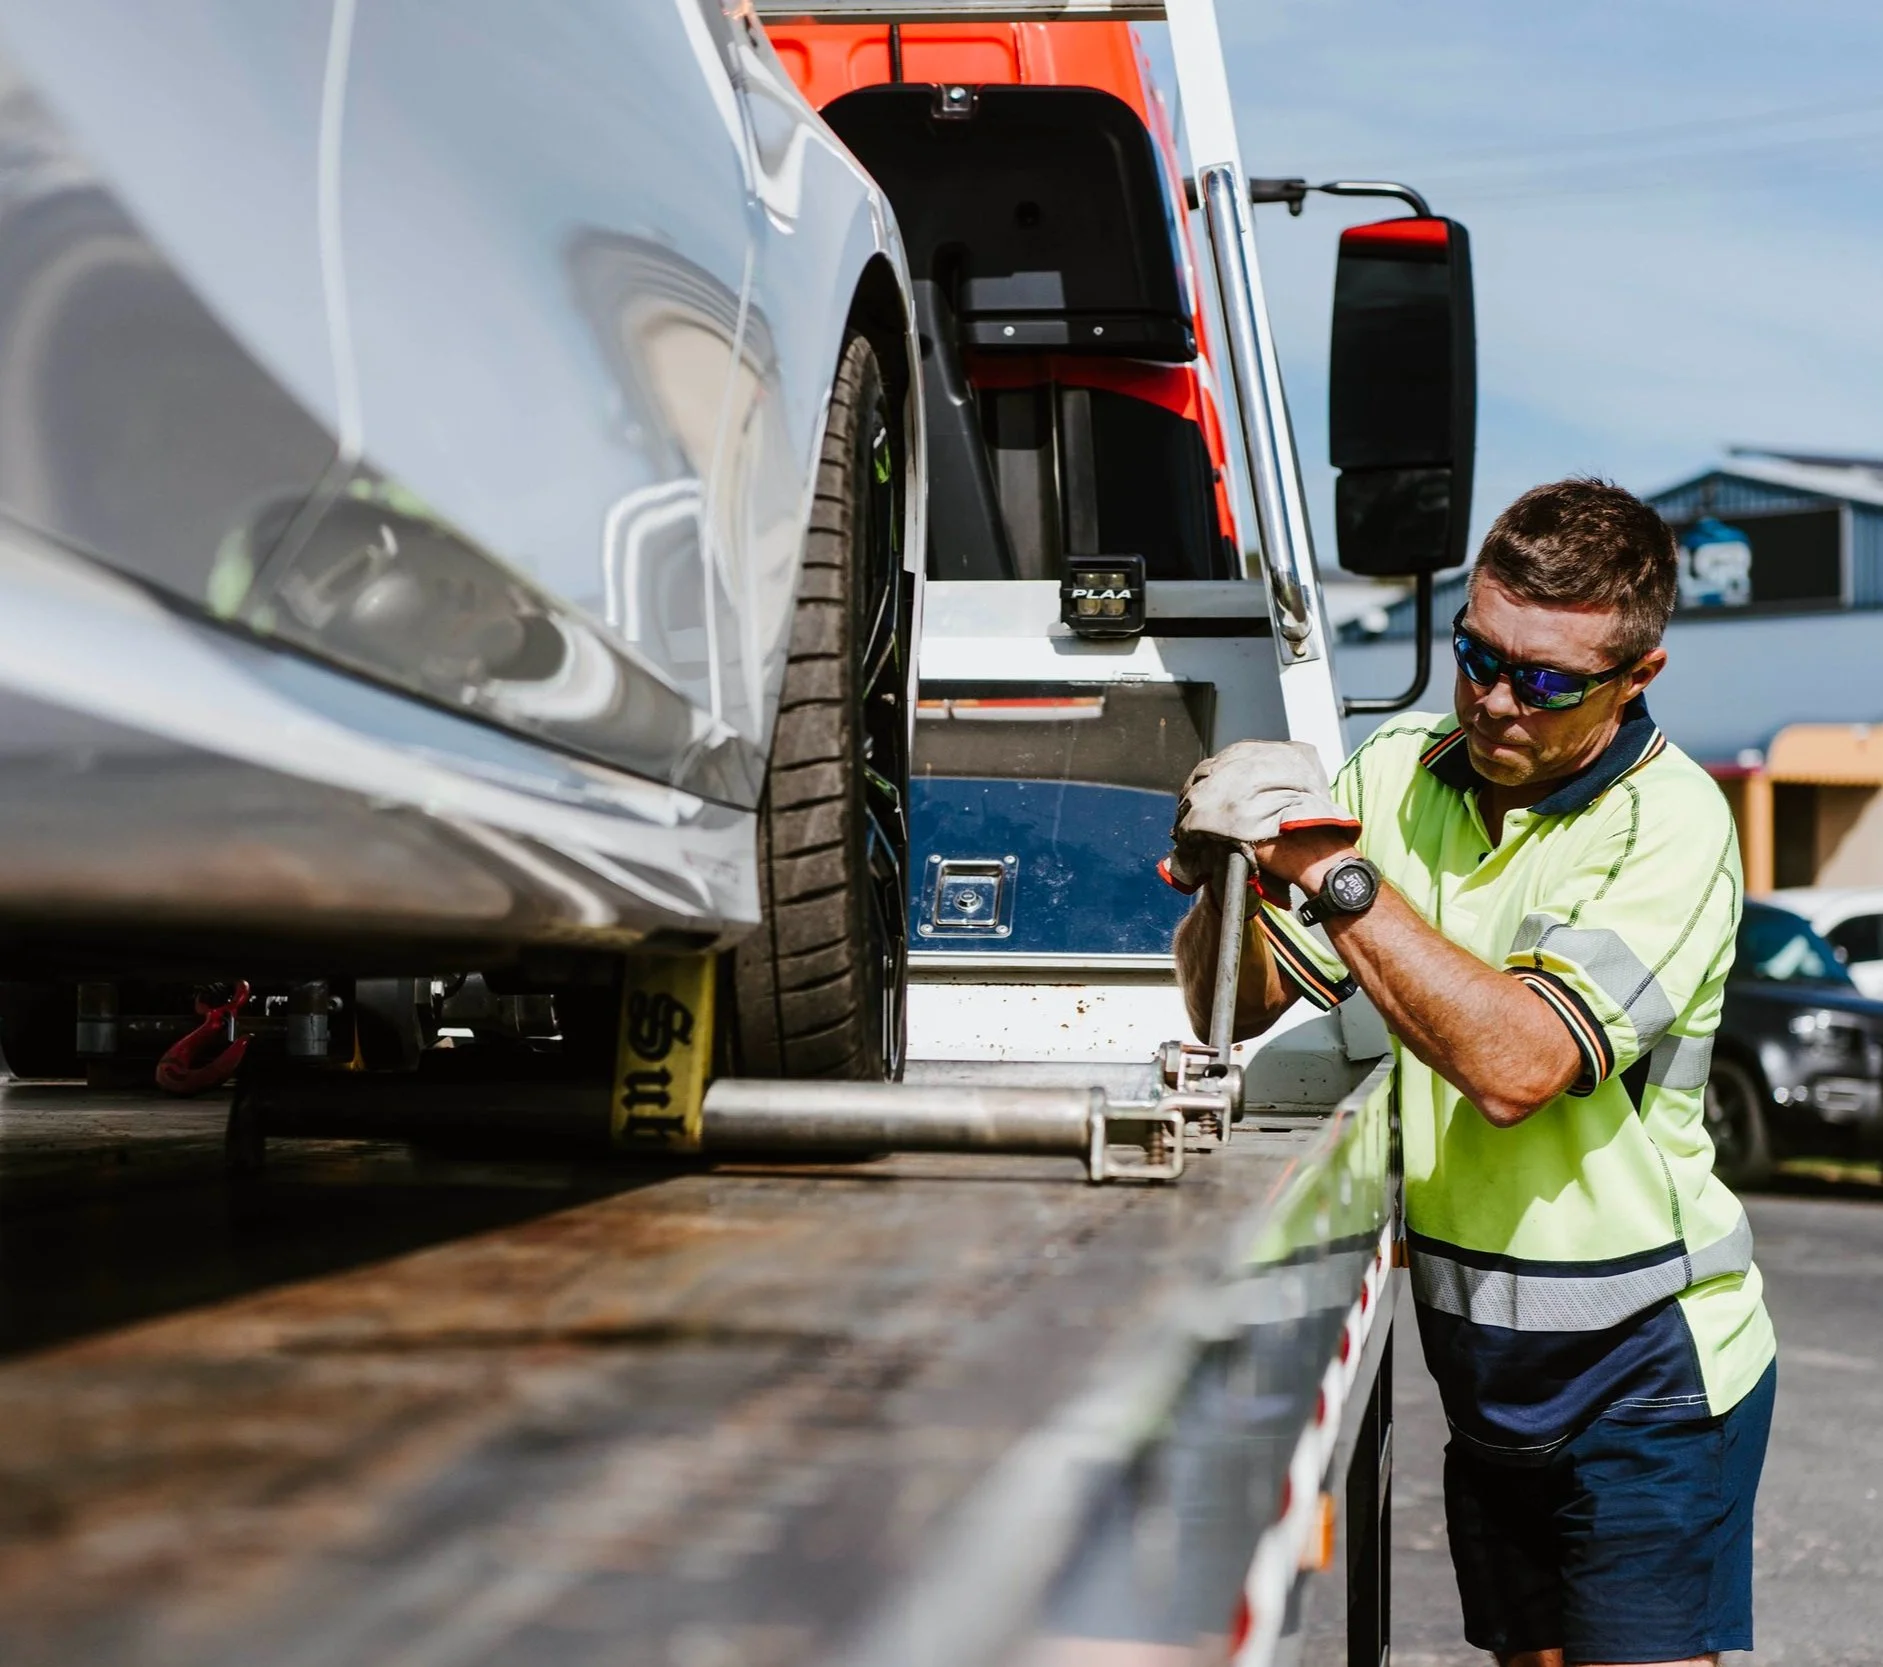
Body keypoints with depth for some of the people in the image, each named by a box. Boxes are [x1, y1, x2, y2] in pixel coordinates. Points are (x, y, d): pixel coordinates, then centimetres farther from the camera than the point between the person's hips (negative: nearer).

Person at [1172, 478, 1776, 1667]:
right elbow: (1234, 1009, 5)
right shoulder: (1400, 771, 2)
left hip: (1647, 1368, -6)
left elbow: (1515, 1064, -30)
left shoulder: (1671, 823, -16)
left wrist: (1333, 869, -28)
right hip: (1488, 1368, 6)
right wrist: (1224, 884, -16)